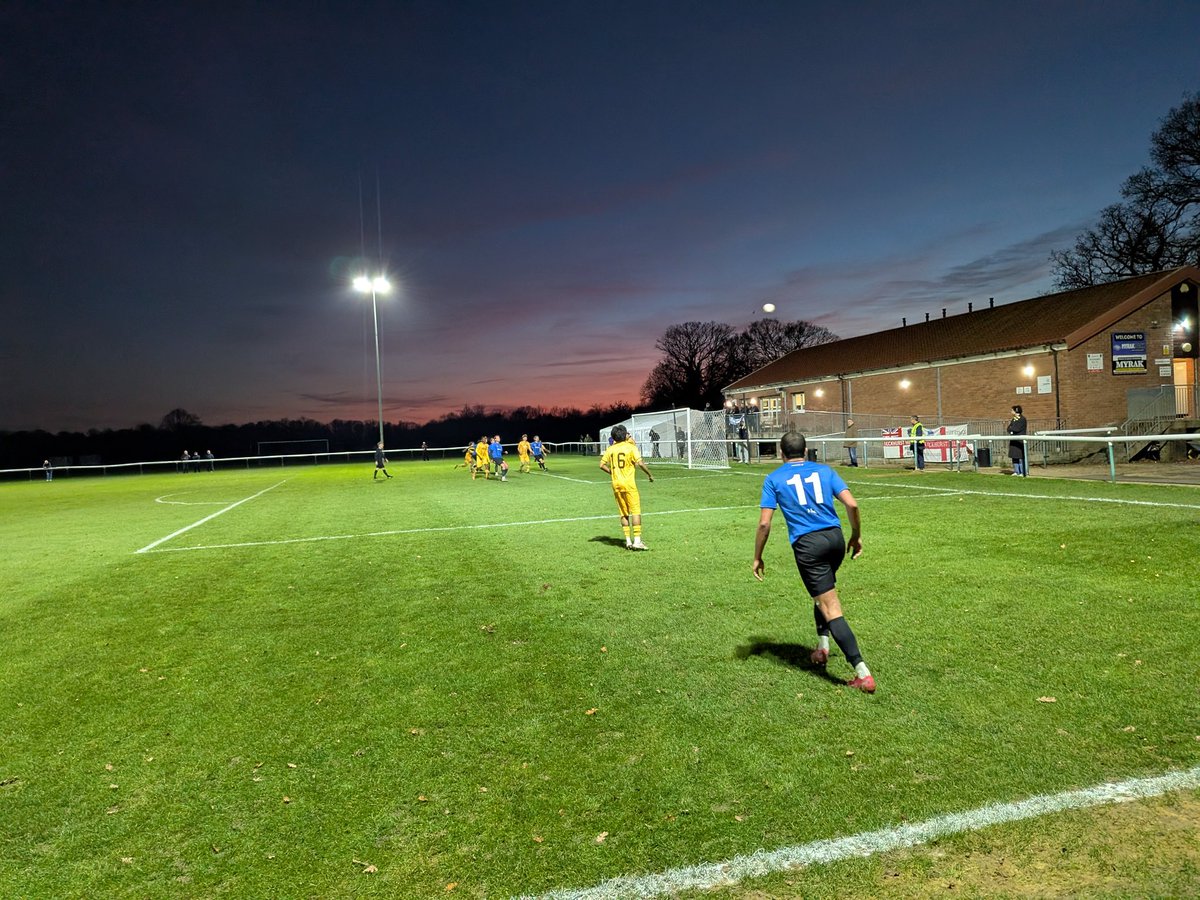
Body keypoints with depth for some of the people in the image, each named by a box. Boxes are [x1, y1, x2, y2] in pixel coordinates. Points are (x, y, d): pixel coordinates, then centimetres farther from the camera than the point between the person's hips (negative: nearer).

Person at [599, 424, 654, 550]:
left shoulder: (611, 449, 6)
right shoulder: (631, 447, -7)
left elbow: (602, 465, 5)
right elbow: (640, 463, -14)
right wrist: (649, 474, -1)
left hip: (616, 484, 5)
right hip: (629, 483, -5)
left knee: (624, 513, 11)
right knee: (636, 511, -2)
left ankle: (628, 541, 12)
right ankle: (637, 541, -8)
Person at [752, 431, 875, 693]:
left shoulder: (774, 479, 6)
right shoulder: (824, 470, 13)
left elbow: (764, 523, 0)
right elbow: (852, 504, 3)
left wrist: (757, 558, 10)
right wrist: (856, 536, 17)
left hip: (807, 544, -4)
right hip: (835, 538, 4)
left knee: (831, 607, -4)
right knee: (824, 593, 31)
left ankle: (863, 674, -8)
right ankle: (822, 647, 32)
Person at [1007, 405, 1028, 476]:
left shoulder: (1023, 419, -8)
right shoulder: (1014, 419, 16)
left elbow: (1017, 429, -18)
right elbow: (1009, 429, 11)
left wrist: (1011, 428, -1)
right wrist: (1013, 430, -10)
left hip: (1020, 440, -8)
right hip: (1014, 440, 8)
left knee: (1021, 456, -7)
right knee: (1014, 456, 7)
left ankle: (1023, 472, -3)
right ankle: (1016, 471, 13)